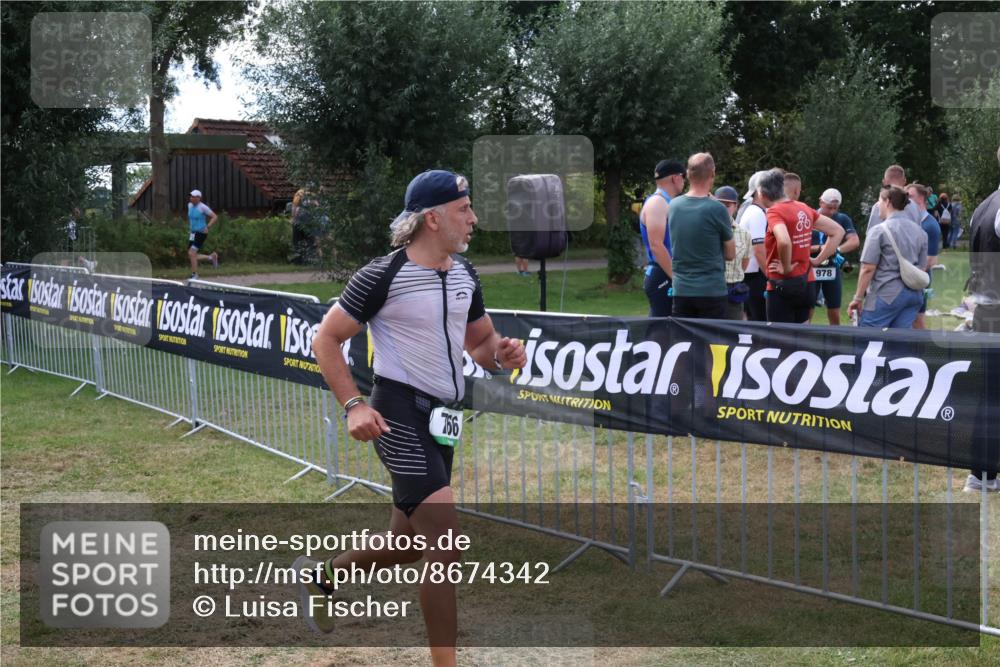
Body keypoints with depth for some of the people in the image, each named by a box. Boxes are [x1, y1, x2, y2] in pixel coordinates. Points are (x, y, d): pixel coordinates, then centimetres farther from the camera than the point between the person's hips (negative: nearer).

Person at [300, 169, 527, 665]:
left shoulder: (464, 274, 9)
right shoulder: (383, 275, -13)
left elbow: (480, 341, 20)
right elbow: (325, 340, -8)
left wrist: (502, 354, -4)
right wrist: (353, 405, -18)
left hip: (441, 419, 8)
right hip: (400, 415, -8)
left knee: (409, 547, 18)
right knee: (446, 542, -15)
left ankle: (319, 575, 44)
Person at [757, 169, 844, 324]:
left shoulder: (774, 211, -14)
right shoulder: (803, 208, 8)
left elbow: (784, 241, -34)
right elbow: (838, 231, 14)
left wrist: (786, 268, -18)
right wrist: (818, 260, 9)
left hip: (783, 286, -8)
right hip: (806, 283, 8)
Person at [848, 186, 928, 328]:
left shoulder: (879, 231, -8)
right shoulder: (920, 232, 10)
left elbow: (868, 269, -11)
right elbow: (922, 267, 15)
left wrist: (858, 298, -5)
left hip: (886, 295, -6)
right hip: (913, 295, 6)